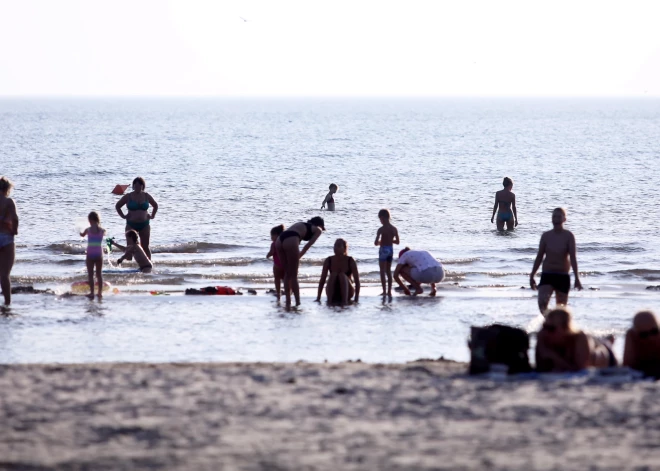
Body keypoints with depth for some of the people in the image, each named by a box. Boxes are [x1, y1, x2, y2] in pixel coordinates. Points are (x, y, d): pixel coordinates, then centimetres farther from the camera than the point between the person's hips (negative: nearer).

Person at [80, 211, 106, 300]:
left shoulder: (88, 230, -6)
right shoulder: (102, 230, -1)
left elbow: (82, 235, 15)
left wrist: (80, 232, 38)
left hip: (90, 254, -2)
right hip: (99, 254, 2)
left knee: (90, 275, 2)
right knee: (99, 274, 10)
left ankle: (92, 293, -2)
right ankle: (100, 292, 9)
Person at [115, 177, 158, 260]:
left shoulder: (146, 196, 3)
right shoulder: (128, 197, -2)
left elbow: (155, 205, 20)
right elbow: (117, 206, 9)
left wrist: (152, 216, 7)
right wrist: (123, 216, -1)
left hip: (144, 225, 2)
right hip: (131, 225, -2)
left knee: (145, 247, 4)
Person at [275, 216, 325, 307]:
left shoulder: (301, 225, 37)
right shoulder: (318, 229, 19)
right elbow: (308, 245, 11)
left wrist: (296, 257, 28)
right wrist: (299, 257, 18)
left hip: (279, 240, 6)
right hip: (290, 241, -6)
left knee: (287, 274, 15)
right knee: (293, 275, 1)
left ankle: (288, 303, 14)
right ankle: (298, 303, 2)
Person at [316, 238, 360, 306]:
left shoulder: (350, 261, -11)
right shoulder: (328, 260, -7)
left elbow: (357, 280, -13)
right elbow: (322, 280, -5)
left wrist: (356, 299, -23)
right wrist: (318, 298, -12)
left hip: (347, 292, -1)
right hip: (332, 293, 1)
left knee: (342, 275, -28)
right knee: (333, 275, -26)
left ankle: (345, 300, -35)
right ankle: (329, 300, -30)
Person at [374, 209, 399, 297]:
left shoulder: (381, 229, -14)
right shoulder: (394, 229, 2)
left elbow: (376, 243, -16)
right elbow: (397, 242, 7)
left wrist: (380, 242, 6)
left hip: (383, 250, -6)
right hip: (391, 249, 6)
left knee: (382, 271, 0)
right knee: (388, 271, 15)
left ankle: (384, 291, -6)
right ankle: (389, 291, 15)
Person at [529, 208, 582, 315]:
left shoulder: (568, 236, -4)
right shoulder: (546, 236, 4)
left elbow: (573, 258, -9)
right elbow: (539, 257, 11)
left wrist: (577, 278, -18)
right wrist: (532, 276, 12)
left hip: (563, 277, -1)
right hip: (547, 275, 1)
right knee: (542, 303, -21)